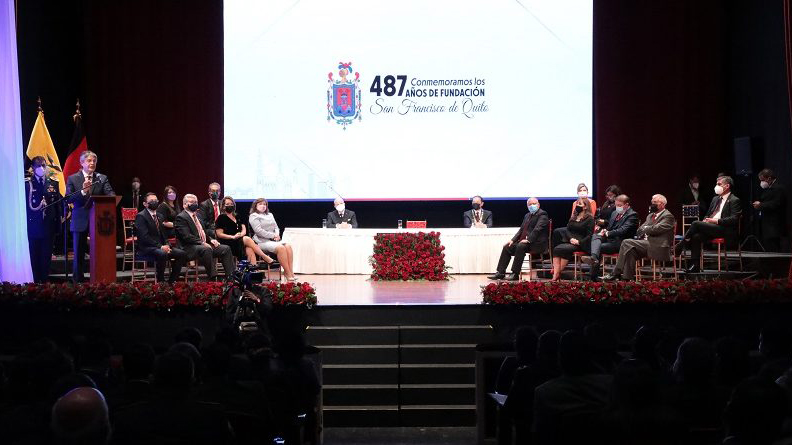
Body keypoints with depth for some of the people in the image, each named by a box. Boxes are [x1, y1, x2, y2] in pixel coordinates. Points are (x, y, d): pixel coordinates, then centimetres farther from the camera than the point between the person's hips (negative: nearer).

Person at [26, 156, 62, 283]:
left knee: (46, 257, 7)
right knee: (34, 257, 2)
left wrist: (58, 224, 4)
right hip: (33, 226, -3)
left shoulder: (53, 183, 9)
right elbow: (23, 204, -1)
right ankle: (35, 282, 8)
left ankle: (44, 282, 13)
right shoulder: (27, 183, -2)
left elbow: (58, 204, 9)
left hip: (49, 226, 3)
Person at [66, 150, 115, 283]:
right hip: (80, 221, -1)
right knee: (78, 254, 6)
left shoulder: (102, 179, 8)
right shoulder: (73, 179, 4)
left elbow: (110, 194, -5)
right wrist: (83, 191, -20)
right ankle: (78, 280, 16)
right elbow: (68, 199, -6)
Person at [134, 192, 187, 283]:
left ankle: (172, 281, -4)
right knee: (162, 254, -38)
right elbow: (144, 237, -17)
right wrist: (160, 247, -22)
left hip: (160, 247, 8)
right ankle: (160, 281, -24)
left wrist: (167, 245, -1)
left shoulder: (159, 216, 19)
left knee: (182, 254, -9)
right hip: (146, 248, -8)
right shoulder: (141, 216, -7)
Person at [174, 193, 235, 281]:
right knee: (206, 249, -37)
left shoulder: (197, 215, 22)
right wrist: (202, 243, -23)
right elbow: (186, 236, -17)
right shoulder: (181, 217, -6)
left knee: (226, 249, -5)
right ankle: (213, 279, -38)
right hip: (190, 248, -9)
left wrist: (211, 240, 6)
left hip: (205, 245, 9)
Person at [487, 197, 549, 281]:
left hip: (537, 243, -9)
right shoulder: (527, 215, 22)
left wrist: (528, 240, -28)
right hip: (523, 241, 9)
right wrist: (513, 240, 5)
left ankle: (515, 274, -31)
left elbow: (537, 229, -18)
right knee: (507, 247, -2)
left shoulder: (542, 214, -5)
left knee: (520, 246, -33)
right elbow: (521, 230, 20)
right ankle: (500, 273, -2)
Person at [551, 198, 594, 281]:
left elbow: (589, 235, -5)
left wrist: (578, 242, -17)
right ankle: (556, 274, -35)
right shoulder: (574, 217, 24)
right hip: (570, 241, 6)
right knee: (556, 249, -25)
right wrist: (571, 238, -6)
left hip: (581, 244, -6)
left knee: (564, 249, -32)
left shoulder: (589, 218, 2)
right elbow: (567, 229, 15)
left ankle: (557, 273, -23)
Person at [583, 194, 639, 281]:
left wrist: (607, 233, -19)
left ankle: (594, 276, -32)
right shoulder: (614, 213, 22)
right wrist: (604, 231, 0)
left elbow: (623, 230, -17)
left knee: (599, 248, -26)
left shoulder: (632, 215, -4)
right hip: (609, 239, 7)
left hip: (620, 242, -7)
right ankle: (594, 257, -48)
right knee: (595, 236, -23)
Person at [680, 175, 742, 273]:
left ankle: (679, 247, -14)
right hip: (709, 227, 7)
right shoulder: (715, 199, 25)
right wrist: (705, 220, 5)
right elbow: (708, 215, 30)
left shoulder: (734, 201, 0)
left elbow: (734, 219, -11)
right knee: (696, 236, -23)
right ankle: (694, 266, -23)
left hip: (724, 230, -7)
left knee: (696, 224, -24)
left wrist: (717, 220, -18)